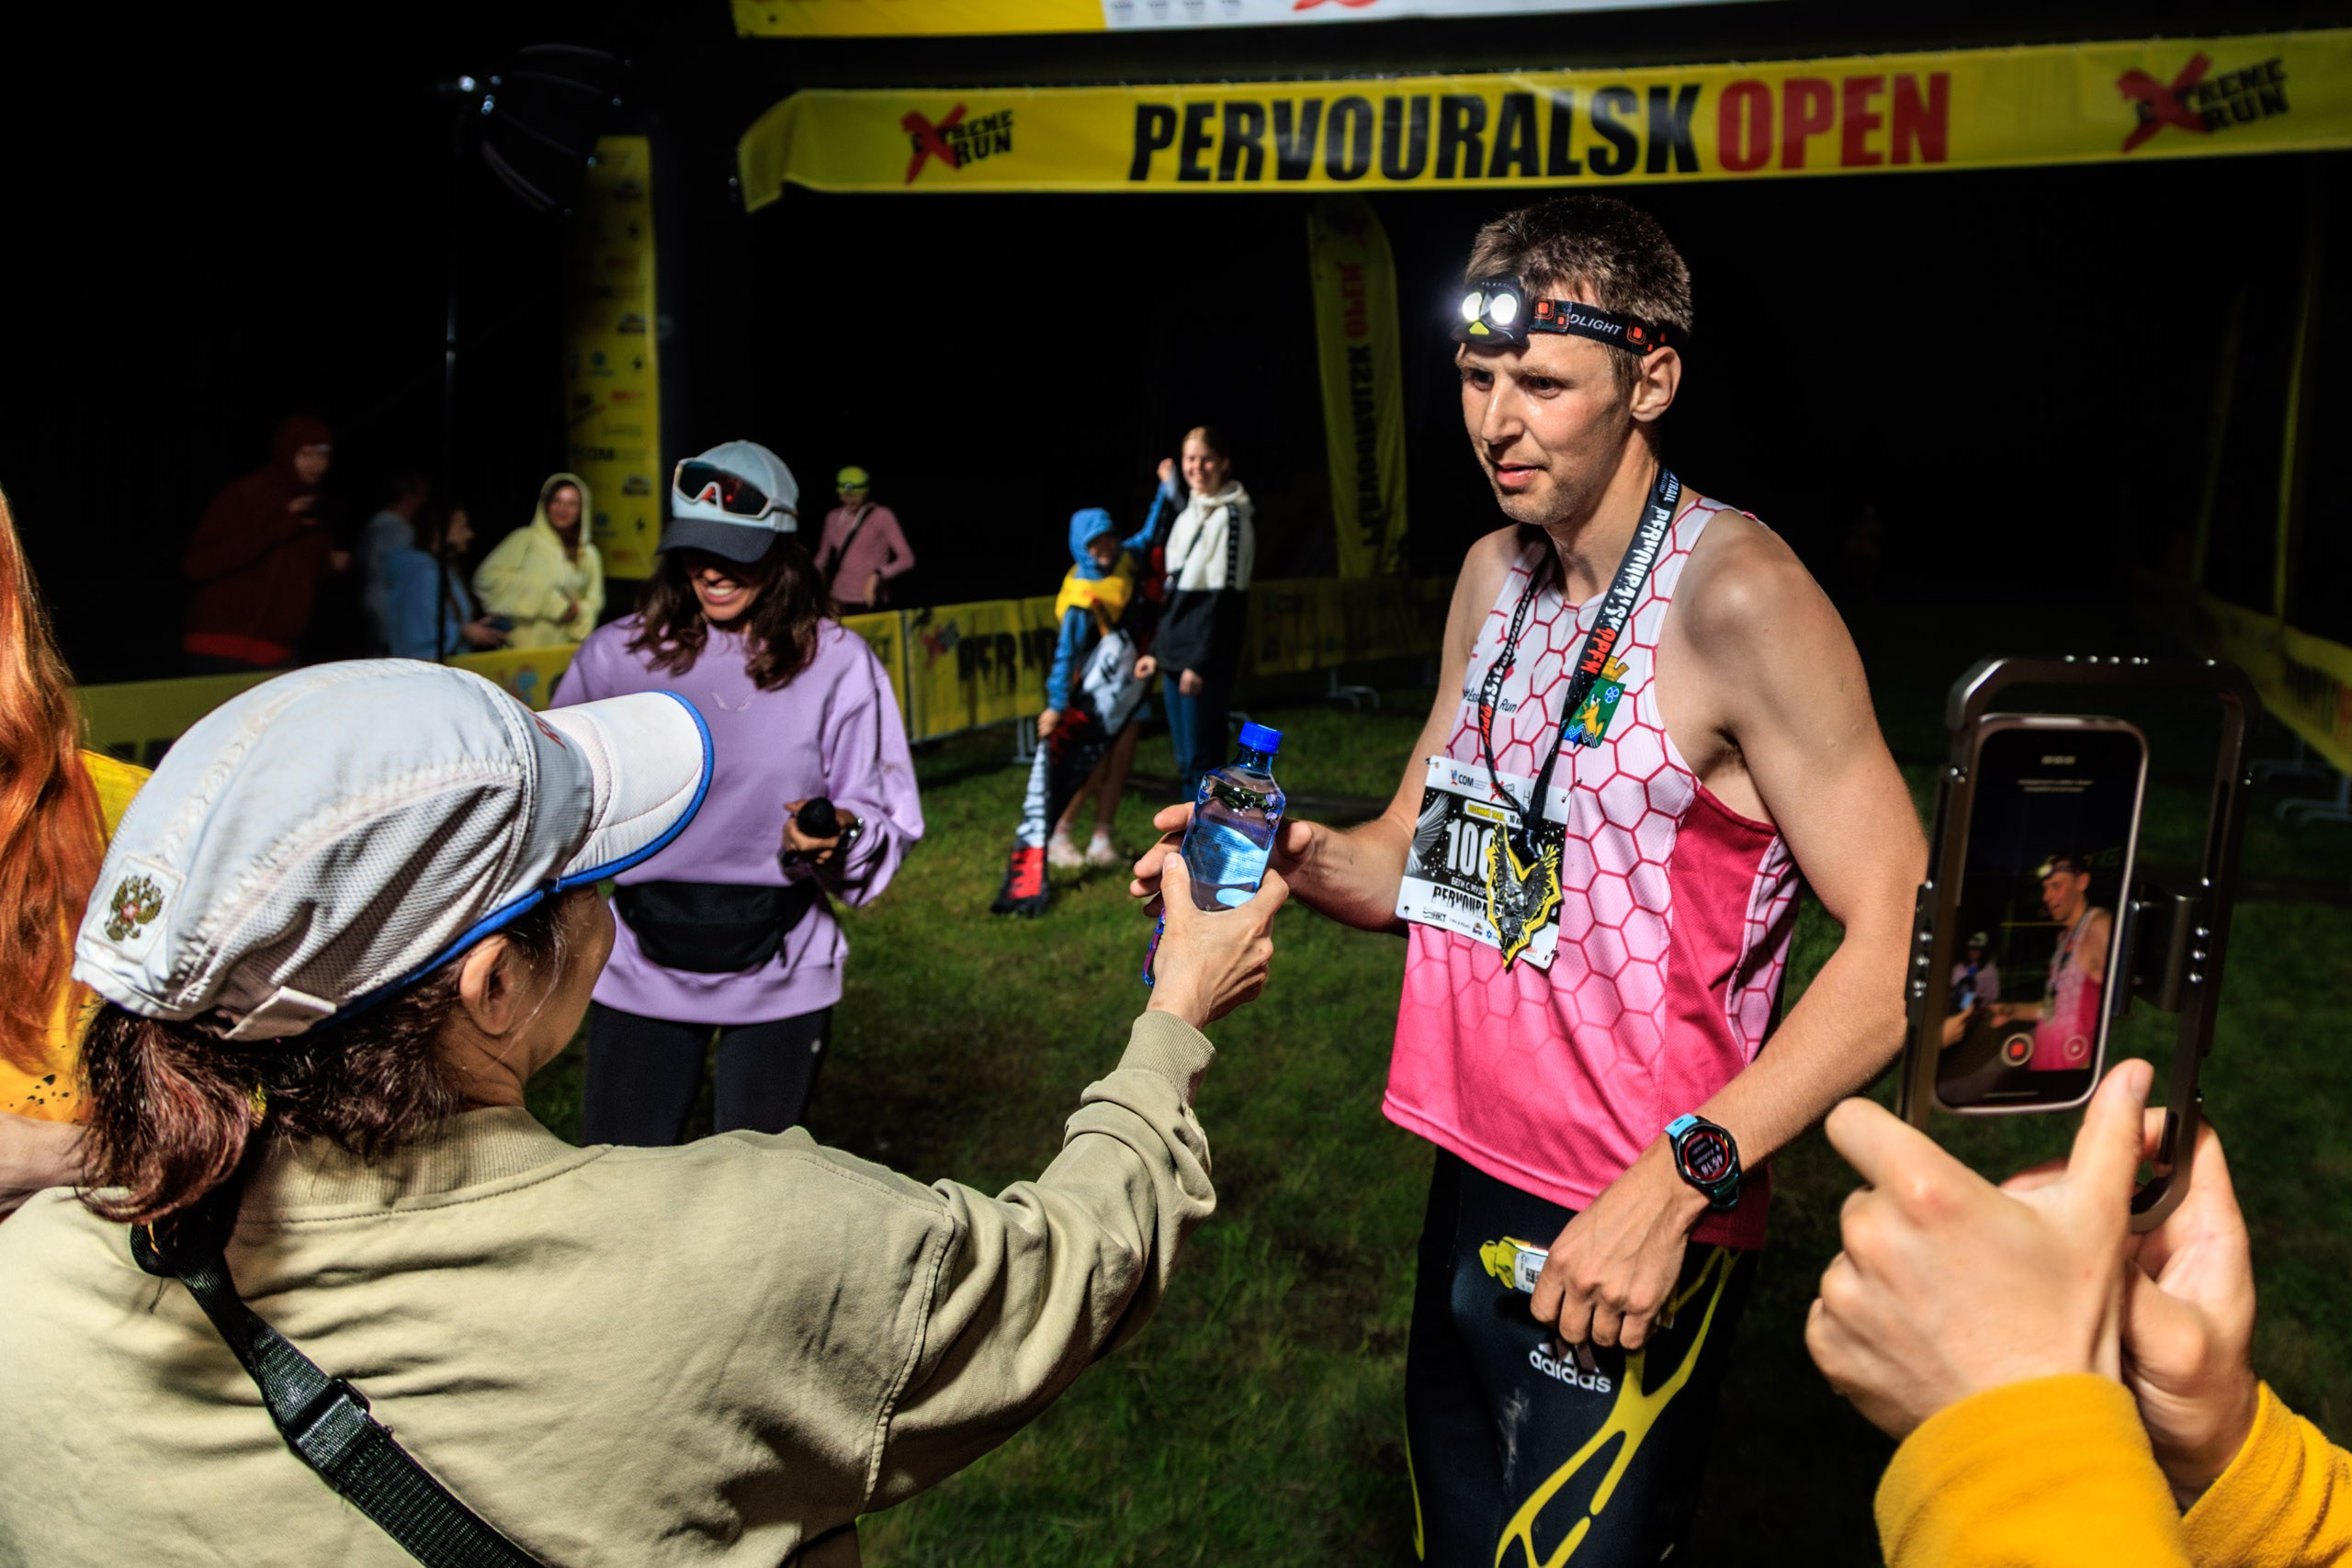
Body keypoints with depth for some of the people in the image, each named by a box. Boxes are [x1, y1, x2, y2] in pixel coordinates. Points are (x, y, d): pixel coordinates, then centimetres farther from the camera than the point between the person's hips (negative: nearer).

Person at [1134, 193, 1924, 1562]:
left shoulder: (1737, 598, -17)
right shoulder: (1495, 575, 7)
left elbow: (1902, 941, -20)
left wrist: (1677, 1178, -27)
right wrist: (1301, 860, -8)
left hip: (1627, 1240, -7)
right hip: (1470, 1186, 7)